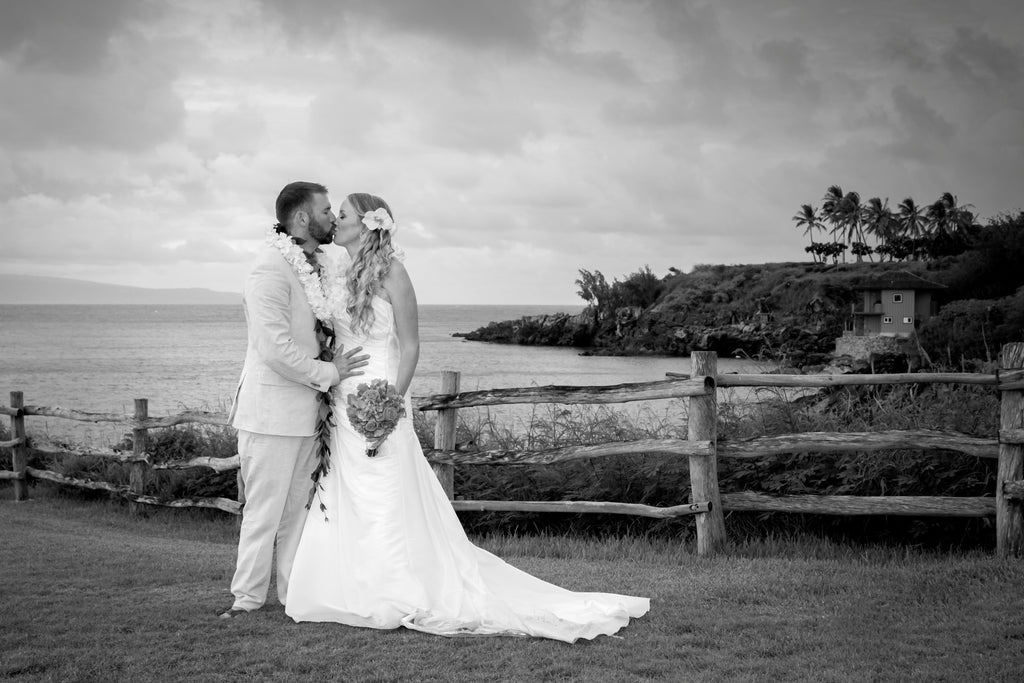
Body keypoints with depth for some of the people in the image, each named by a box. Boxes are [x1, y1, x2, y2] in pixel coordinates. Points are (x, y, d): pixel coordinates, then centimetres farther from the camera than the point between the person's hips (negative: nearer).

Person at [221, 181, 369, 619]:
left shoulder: (314, 268, 11)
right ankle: (248, 597, 11)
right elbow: (276, 350, -23)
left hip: (305, 413, 8)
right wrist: (329, 374, -13)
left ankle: (294, 593, 23)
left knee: (298, 508, 14)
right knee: (264, 510, 0)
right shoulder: (271, 271, -17)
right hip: (272, 413, -8)